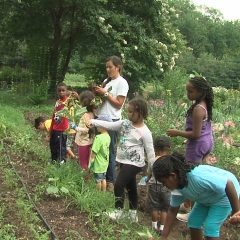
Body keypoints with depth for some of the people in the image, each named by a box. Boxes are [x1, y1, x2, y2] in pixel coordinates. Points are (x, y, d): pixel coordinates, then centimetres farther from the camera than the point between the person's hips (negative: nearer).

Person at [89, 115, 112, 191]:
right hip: (105, 163, 7)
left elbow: (94, 151, -22)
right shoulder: (108, 136, -2)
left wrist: (91, 160, -10)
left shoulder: (99, 137, -26)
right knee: (103, 179, 20)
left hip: (98, 164, -7)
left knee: (98, 180, 9)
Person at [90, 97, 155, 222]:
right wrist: (92, 121, -6)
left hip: (134, 163, -7)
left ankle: (119, 210, 5)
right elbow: (109, 125, 2)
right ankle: (133, 212, 30)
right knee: (130, 187, 17)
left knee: (118, 184, -12)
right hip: (124, 161, 7)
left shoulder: (145, 132, -16)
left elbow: (150, 152, -13)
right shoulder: (125, 123, 1)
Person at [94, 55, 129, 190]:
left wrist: (105, 93, -13)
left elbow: (119, 104, -12)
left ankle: (111, 181, 11)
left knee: (110, 150, 0)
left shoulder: (122, 83, -7)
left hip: (112, 120, -7)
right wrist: (97, 92, -1)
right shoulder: (106, 81, 14)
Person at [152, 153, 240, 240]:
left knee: (210, 228, -11)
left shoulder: (198, 177, -41)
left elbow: (228, 184, -36)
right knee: (193, 222, 7)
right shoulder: (177, 185, -13)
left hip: (226, 195, -8)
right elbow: (172, 211, -1)